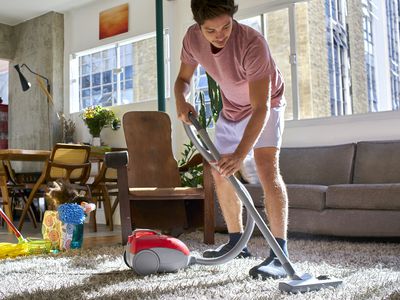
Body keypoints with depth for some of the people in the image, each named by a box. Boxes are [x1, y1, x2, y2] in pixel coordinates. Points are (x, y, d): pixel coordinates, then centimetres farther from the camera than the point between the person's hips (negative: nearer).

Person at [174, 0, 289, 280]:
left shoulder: (252, 43, -38)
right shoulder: (193, 38, -19)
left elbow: (261, 108, -42)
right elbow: (183, 78, -3)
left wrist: (240, 154, -52)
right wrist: (181, 100, -27)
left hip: (265, 104, -6)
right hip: (231, 108, 6)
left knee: (267, 165, -28)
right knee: (220, 172, 7)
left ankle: (280, 253, -28)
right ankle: (237, 241, 22)